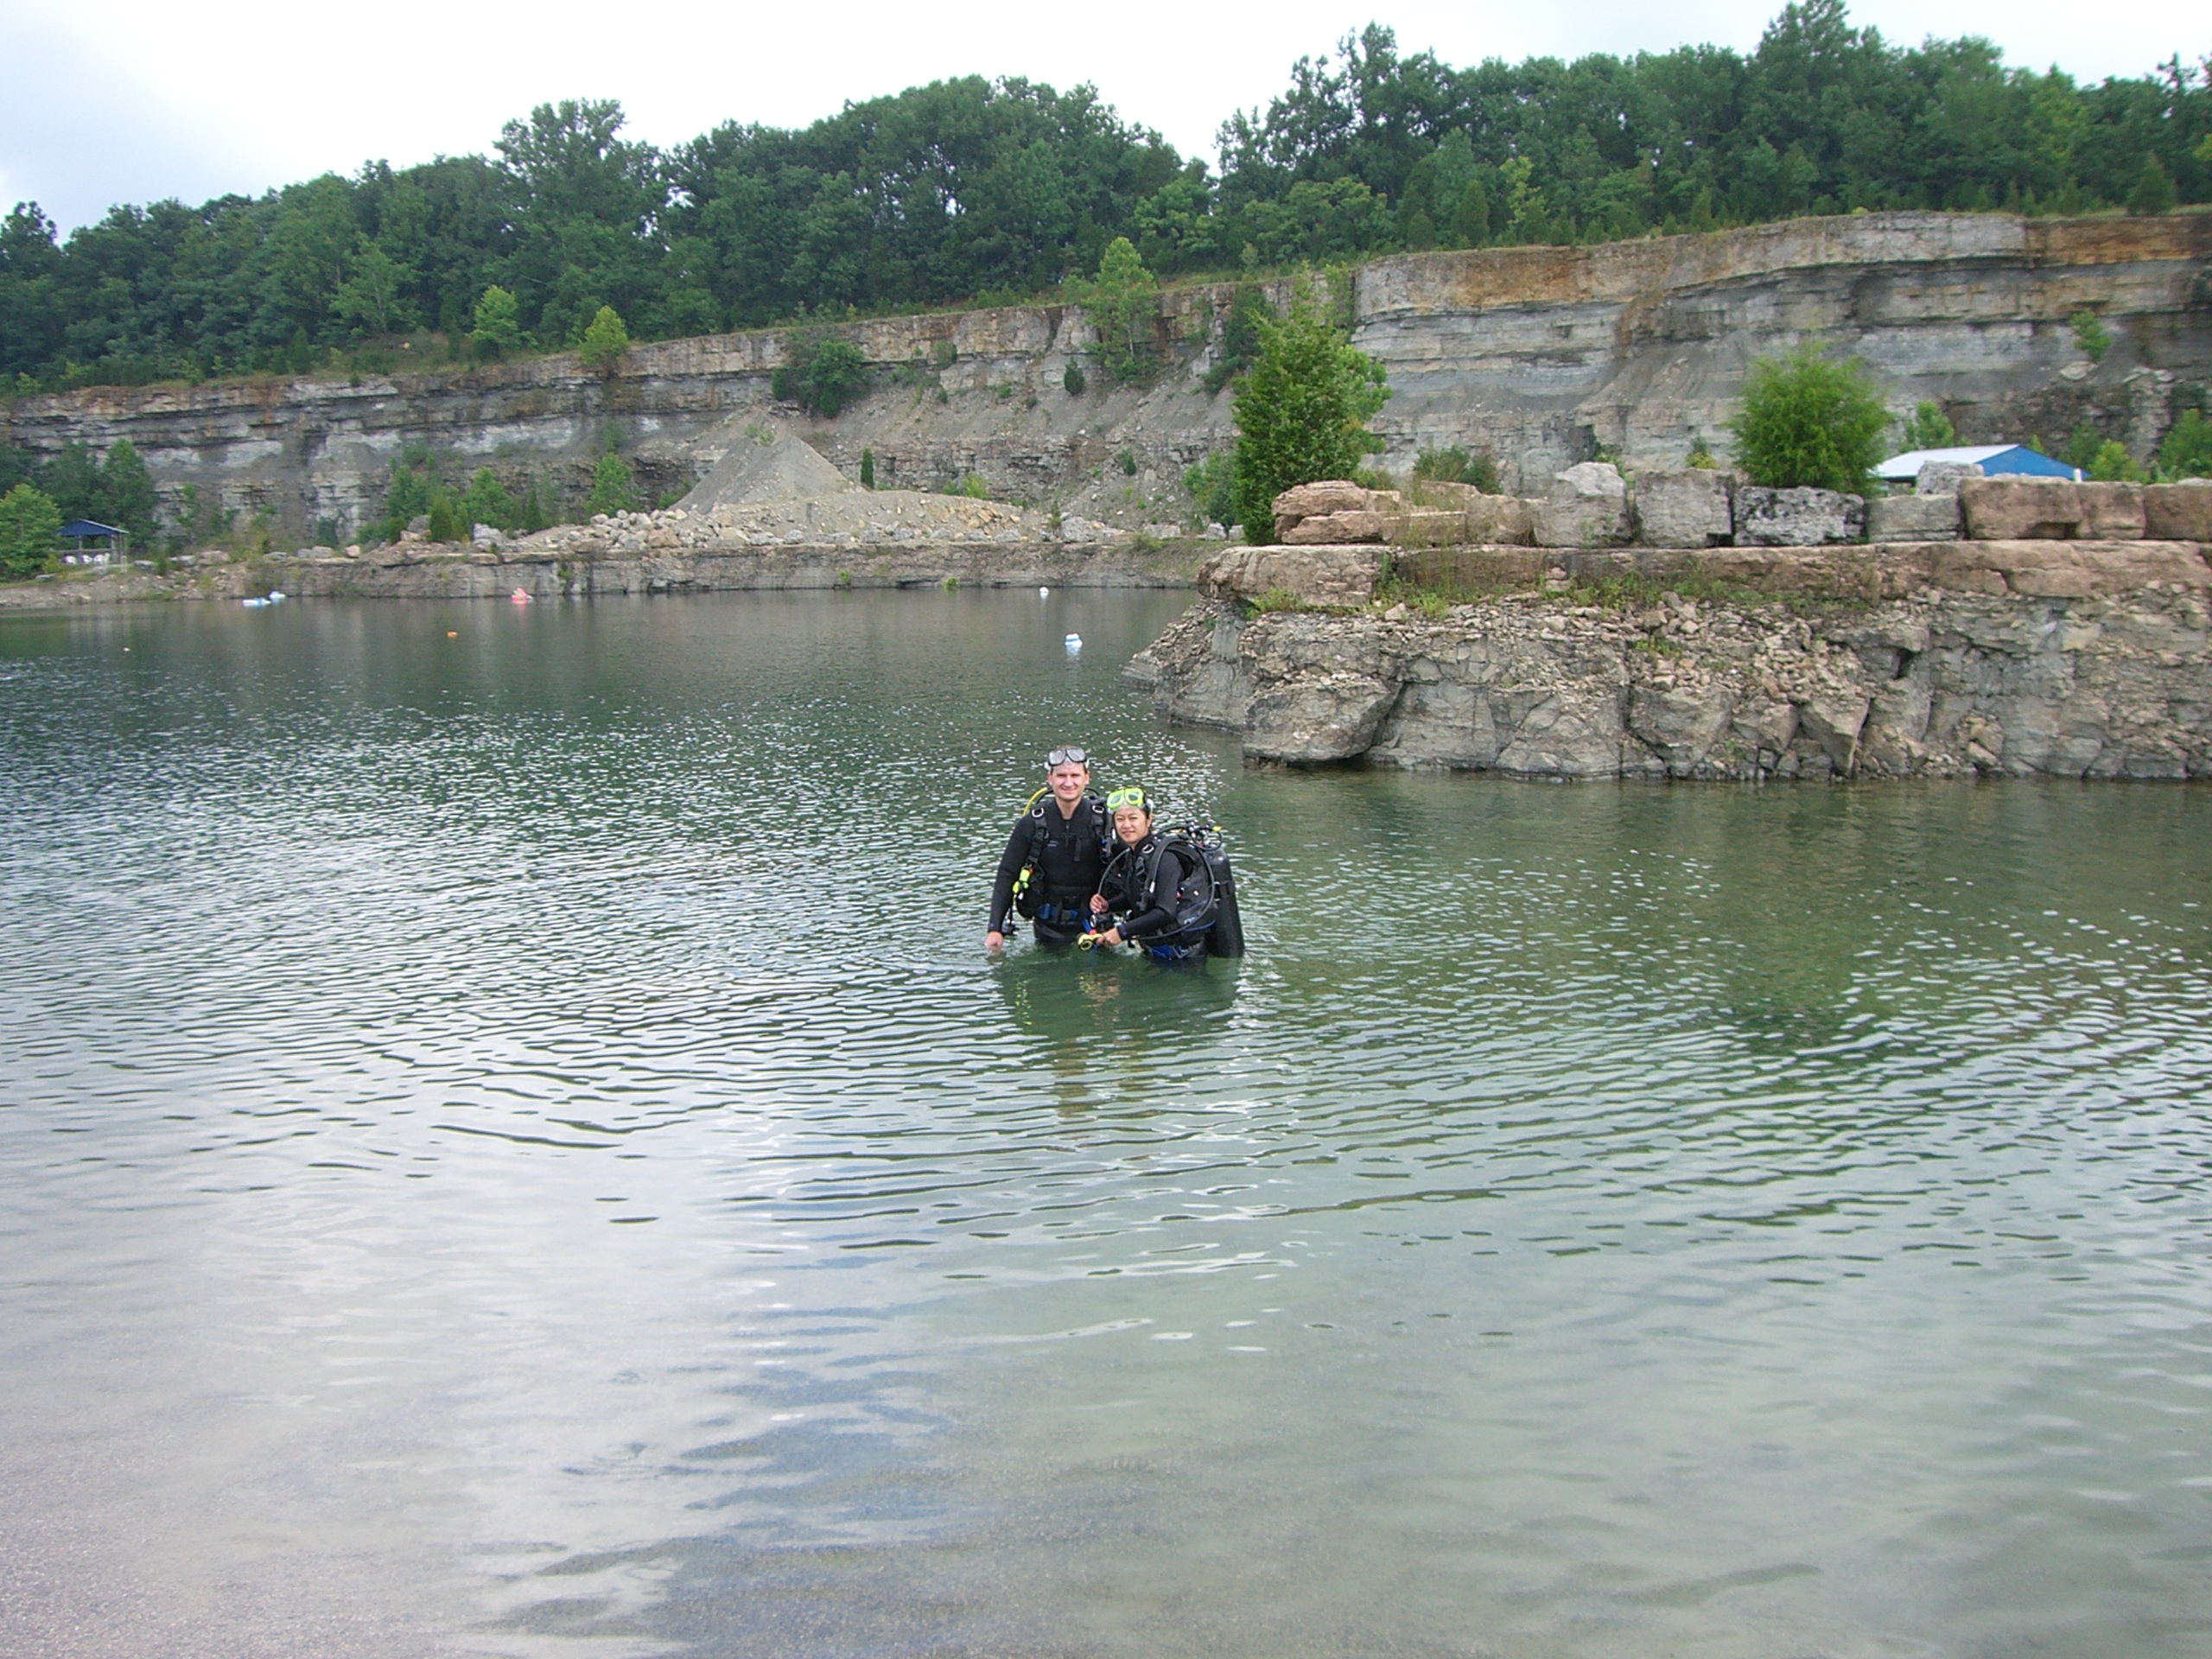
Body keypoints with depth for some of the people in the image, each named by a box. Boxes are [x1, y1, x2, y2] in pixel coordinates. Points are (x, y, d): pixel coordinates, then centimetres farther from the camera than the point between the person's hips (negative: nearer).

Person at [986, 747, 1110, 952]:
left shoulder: (1104, 820, -8)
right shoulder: (1032, 824, -7)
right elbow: (1007, 875, -3)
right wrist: (995, 929, -9)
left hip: (1092, 920, 0)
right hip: (1049, 925, 0)